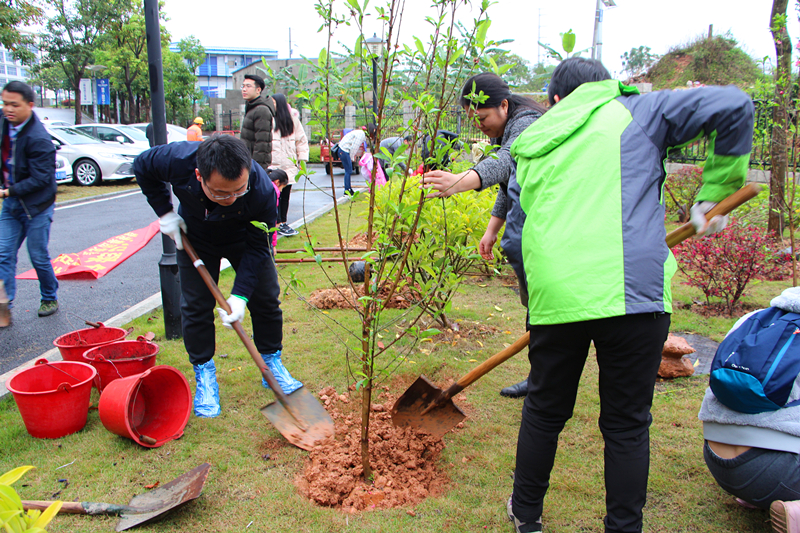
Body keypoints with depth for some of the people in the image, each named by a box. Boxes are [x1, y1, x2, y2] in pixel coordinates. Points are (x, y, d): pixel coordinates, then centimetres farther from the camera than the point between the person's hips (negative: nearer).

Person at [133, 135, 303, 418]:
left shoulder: (262, 191, -39)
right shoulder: (177, 159, -37)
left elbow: (257, 246, -26)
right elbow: (142, 166, -11)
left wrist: (240, 294, -31)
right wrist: (165, 212, -15)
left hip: (243, 238, 0)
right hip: (194, 238, 1)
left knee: (265, 297, 2)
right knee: (195, 305, -2)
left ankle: (272, 362, 22)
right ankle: (204, 373, 15)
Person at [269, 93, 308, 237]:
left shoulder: (292, 119, 6)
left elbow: (301, 140, 11)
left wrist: (302, 159, 5)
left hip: (289, 165, 3)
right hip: (272, 164, -3)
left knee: (285, 194, 8)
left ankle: (283, 222, 17)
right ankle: (278, 223, 3)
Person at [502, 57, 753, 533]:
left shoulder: (533, 146, 21)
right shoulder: (637, 111, 12)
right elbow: (734, 106, 4)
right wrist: (714, 194, 13)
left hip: (552, 294, 3)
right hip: (632, 294, -3)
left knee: (544, 412, 20)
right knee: (627, 426, 12)